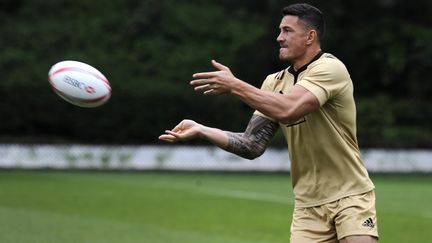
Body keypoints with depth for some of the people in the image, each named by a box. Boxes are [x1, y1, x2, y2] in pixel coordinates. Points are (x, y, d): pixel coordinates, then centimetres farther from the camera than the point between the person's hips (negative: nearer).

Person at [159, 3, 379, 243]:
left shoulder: (330, 68, -13)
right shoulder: (275, 82, 8)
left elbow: (288, 110, -29)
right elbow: (253, 145, 5)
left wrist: (234, 85, -20)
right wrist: (201, 130, -7)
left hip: (349, 196, -5)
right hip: (308, 205, 5)